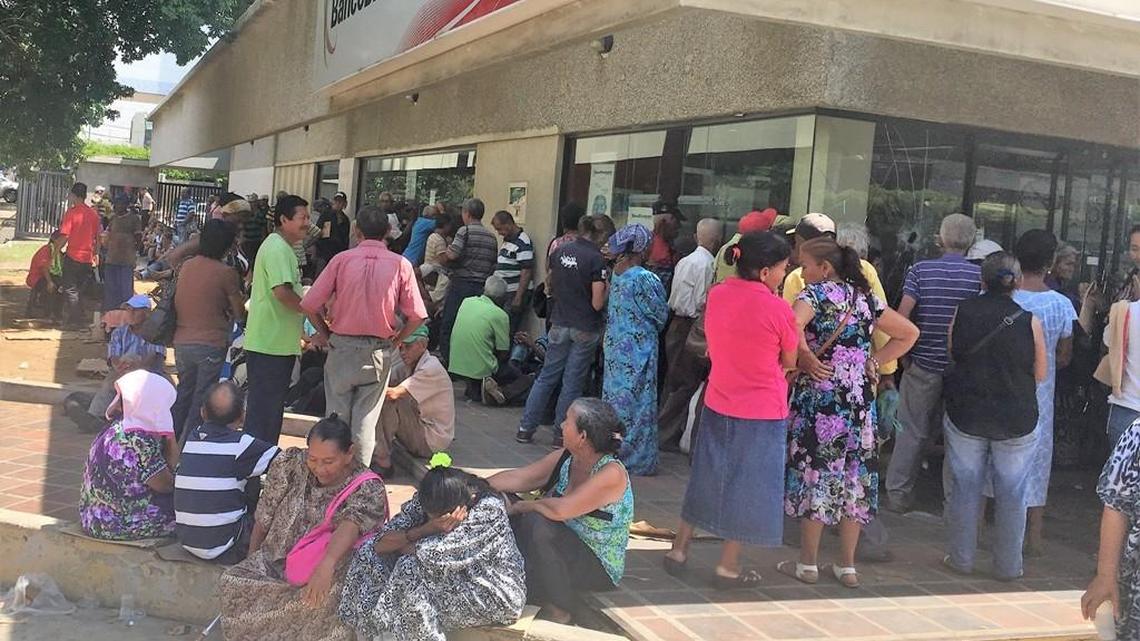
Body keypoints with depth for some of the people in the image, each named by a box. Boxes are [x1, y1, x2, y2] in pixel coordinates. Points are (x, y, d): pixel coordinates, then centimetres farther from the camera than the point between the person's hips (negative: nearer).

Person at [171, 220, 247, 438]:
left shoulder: (186, 266, 6)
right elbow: (239, 313, -5)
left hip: (181, 343, 6)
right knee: (202, 399, 4)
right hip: (210, 344, -6)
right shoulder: (225, 273, -12)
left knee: (183, 393, 20)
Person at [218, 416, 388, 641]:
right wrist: (252, 558, 13)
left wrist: (326, 566, -50)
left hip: (331, 574, -4)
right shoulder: (291, 465, 0)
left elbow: (350, 526, -33)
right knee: (231, 583, -23)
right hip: (276, 561, 4)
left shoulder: (369, 489, -13)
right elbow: (264, 516, 12)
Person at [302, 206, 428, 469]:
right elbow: (416, 316, -7)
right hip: (379, 352, 0)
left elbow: (310, 306, -9)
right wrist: (396, 340, 8)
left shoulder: (342, 259, -6)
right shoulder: (401, 265, -5)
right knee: (366, 420, 9)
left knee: (337, 415, 12)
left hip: (342, 346, 0)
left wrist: (326, 334, 6)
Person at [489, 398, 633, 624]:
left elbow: (559, 510, -32)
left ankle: (563, 608, -12)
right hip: (566, 549, 7)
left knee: (536, 523, -29)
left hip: (600, 569, -7)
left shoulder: (612, 474, -25)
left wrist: (523, 506, -16)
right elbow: (517, 478, 4)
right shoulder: (566, 458, -2)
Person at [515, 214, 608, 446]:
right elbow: (597, 303, -16)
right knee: (572, 382, 4)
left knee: (547, 376, 13)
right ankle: (562, 433, 10)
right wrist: (607, 289, 1)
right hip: (585, 328, -4)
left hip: (559, 324, 5)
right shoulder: (596, 259, -14)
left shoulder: (561, 250, 2)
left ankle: (526, 428, 14)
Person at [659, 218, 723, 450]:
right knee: (686, 385, -1)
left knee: (674, 381, 16)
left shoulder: (684, 261, 11)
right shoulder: (707, 264, -15)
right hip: (691, 327, -9)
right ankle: (667, 437, 3)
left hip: (676, 324, 9)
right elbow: (703, 302, -18)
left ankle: (663, 429, 24)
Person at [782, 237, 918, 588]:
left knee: (815, 476, 3)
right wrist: (873, 361, 12)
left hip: (818, 397, -5)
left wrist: (807, 356, -12)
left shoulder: (815, 293, -7)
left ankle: (807, 563, 12)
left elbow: (792, 327, -27)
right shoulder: (866, 297, 11)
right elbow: (909, 333, 18)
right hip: (860, 401, 6)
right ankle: (847, 566, 18)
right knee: (853, 479, 10)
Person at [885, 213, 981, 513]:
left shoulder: (920, 270, -4)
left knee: (912, 431, 9)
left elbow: (902, 315, -10)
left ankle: (898, 493, 12)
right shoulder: (979, 275, -5)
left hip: (923, 364, 0)